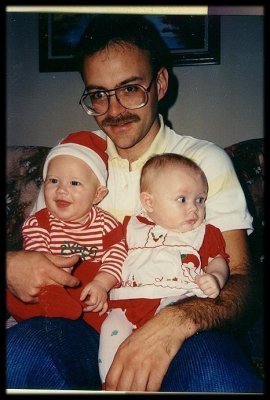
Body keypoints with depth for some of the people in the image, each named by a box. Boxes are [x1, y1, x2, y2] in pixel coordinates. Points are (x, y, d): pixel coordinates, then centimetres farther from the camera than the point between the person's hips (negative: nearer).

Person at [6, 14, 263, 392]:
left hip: (182, 332, -2)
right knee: (16, 353, -31)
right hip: (87, 320, 3)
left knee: (218, 374, -37)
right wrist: (13, 265, -12)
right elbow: (38, 244, 14)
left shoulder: (207, 161, 2)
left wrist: (177, 320, -28)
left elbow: (239, 279, -6)